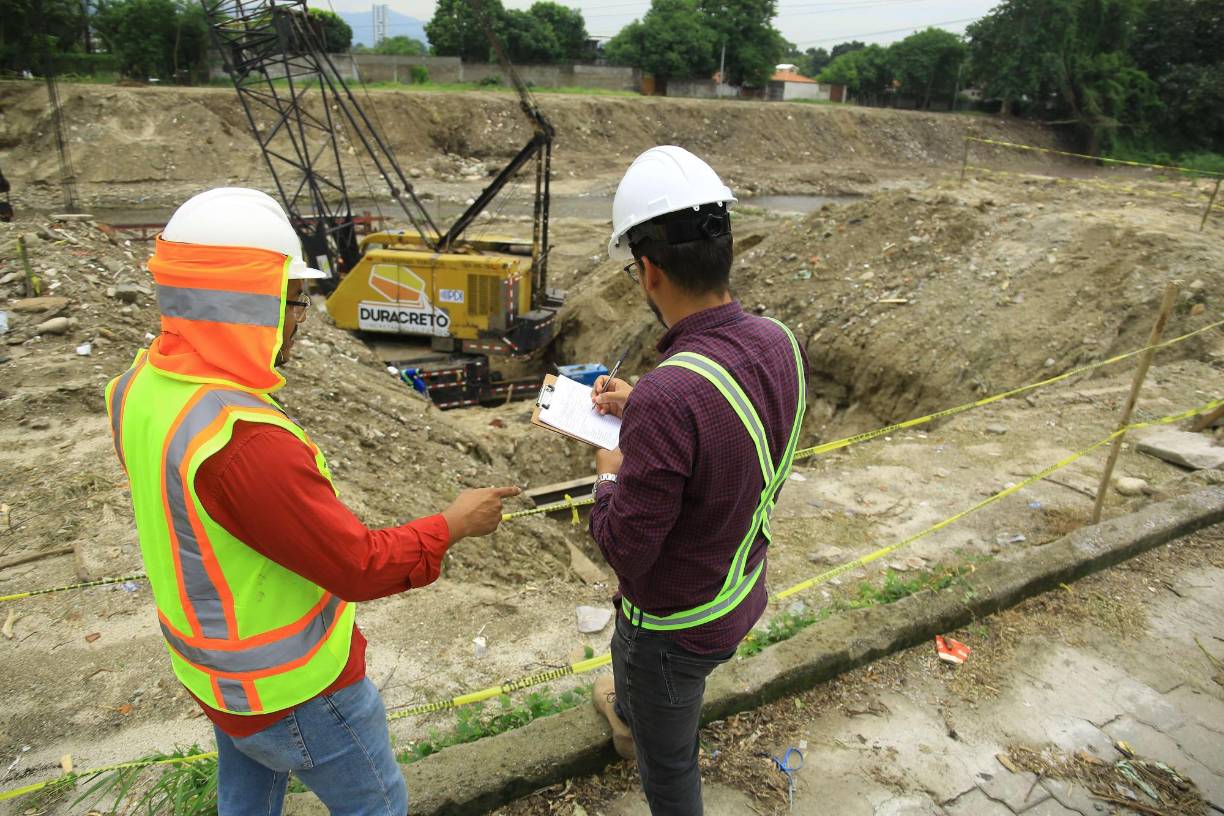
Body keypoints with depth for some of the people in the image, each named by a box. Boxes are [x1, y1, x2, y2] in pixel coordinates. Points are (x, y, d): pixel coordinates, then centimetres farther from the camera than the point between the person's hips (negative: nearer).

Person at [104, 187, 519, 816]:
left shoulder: (139, 387, -9)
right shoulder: (242, 441, -38)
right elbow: (362, 568, -29)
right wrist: (454, 524, -15)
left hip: (211, 664, 8)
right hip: (291, 689, -8)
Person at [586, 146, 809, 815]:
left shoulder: (667, 400, -40)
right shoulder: (780, 344, -14)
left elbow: (626, 548, -28)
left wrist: (608, 477, -10)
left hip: (677, 622, -8)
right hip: (742, 593, 8)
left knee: (668, 760, 22)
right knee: (632, 657, 39)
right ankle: (628, 716, 71)